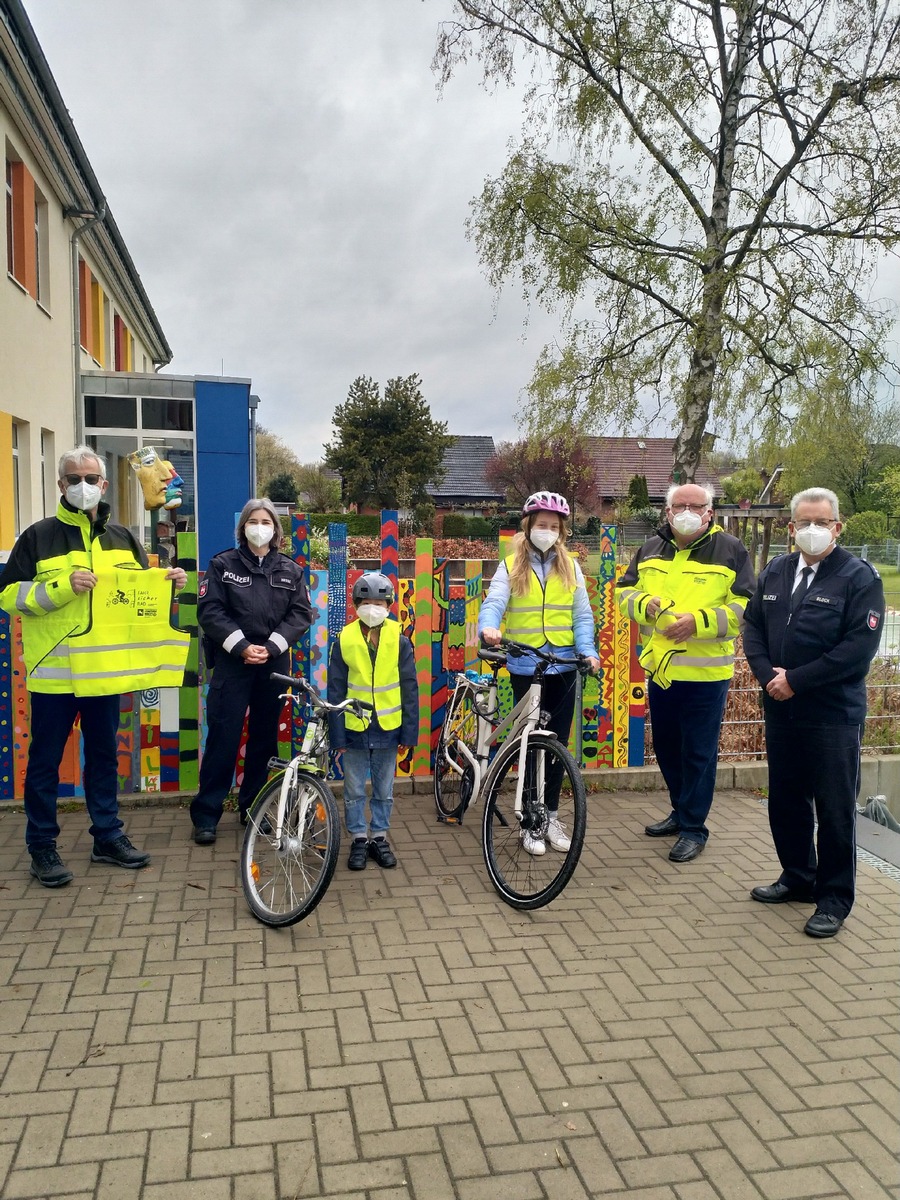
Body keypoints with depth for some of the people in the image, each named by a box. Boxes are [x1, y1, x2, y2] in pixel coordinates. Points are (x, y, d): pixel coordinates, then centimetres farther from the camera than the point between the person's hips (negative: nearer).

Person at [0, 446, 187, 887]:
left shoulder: (122, 538, 12)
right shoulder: (39, 535, -2)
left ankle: (108, 836, 25)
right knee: (45, 760, 5)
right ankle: (42, 846, 18)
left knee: (104, 755, 13)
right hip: (54, 670, -4)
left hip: (104, 668, 4)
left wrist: (167, 583, -2)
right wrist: (63, 587, -20)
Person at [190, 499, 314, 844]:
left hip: (274, 664, 3)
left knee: (264, 737, 9)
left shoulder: (290, 569, 8)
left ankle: (252, 808, 22)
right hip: (232, 662, -2)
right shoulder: (223, 564, 2)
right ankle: (206, 814, 6)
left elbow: (301, 613, 2)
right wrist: (241, 646, -15)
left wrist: (270, 647, -11)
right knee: (223, 737, -3)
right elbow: (209, 610, -6)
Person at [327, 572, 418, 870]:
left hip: (387, 729, 1)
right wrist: (337, 736, -4)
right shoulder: (344, 641, -5)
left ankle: (379, 837, 29)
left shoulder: (399, 641, -4)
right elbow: (335, 692, -2)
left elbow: (409, 689, 0)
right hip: (354, 729, 0)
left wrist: (409, 733, -1)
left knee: (384, 790, 13)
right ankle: (358, 839, 26)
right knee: (354, 790, 10)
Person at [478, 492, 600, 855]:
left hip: (563, 666, 2)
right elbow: (494, 602, -14)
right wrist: (489, 628, -36)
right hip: (525, 667, -2)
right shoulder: (511, 566, 0)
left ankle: (551, 817, 24)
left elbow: (582, 615, 5)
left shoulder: (570, 567, 7)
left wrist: (588, 651, -12)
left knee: (557, 744, 10)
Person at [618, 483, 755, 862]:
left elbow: (745, 607, -9)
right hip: (659, 669, 5)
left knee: (698, 753, 3)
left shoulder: (730, 550, -4)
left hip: (705, 673, -5)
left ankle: (693, 828, 16)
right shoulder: (650, 549, 10)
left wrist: (698, 621, -21)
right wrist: (645, 603, -10)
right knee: (666, 746, 17)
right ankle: (681, 811, 36)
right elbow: (625, 591, 13)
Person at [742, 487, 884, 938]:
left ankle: (834, 899, 18)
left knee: (834, 809, 4)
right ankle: (798, 877, 35)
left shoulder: (859, 577, -8)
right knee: (786, 801, 16)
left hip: (833, 715, -5)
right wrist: (768, 675, -8)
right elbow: (753, 626, 10)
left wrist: (796, 680, -18)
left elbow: (860, 645, -16)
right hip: (781, 710, 6)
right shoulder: (775, 572, 10)